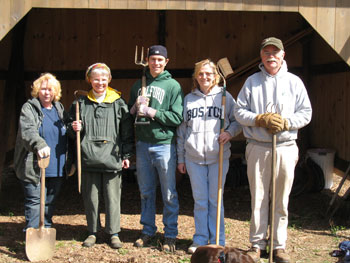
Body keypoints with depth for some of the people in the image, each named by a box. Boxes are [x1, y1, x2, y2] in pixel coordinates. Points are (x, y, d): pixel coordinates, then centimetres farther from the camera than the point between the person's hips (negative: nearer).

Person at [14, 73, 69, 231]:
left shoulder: (59, 108, 15)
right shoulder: (29, 108, -4)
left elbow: (65, 136, 23)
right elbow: (27, 131, -23)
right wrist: (39, 144, -39)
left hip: (56, 168, 5)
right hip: (34, 167, -5)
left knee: (50, 203, 12)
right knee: (34, 202, -3)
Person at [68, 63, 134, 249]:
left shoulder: (118, 103, 5)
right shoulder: (81, 103, 8)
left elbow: (127, 131, 7)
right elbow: (71, 128, 17)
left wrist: (127, 155, 3)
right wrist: (74, 128, -6)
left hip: (111, 159, -1)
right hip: (89, 159, 2)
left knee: (112, 197, 3)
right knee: (91, 197, 8)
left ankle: (114, 233, 14)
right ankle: (93, 232, 21)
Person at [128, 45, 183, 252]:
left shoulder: (173, 86, -1)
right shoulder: (139, 85, 13)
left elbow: (177, 117, -10)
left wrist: (151, 112, -14)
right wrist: (135, 108, -4)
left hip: (164, 144, -4)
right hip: (143, 144, 4)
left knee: (169, 194, 1)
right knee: (146, 192, 12)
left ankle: (171, 235, 11)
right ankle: (148, 231, 24)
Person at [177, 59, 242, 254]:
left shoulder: (225, 97, 3)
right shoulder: (188, 99, 10)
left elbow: (238, 121, 11)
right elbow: (182, 130, 13)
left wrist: (230, 132, -11)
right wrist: (180, 158, 11)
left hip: (218, 157, -2)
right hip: (194, 158, 2)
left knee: (215, 199, 3)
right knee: (200, 200, 7)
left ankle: (218, 241, 13)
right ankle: (200, 239, 17)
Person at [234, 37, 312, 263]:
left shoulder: (294, 82, 7)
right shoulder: (252, 81, 7)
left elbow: (306, 113, 4)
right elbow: (239, 111, 4)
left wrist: (285, 123, -12)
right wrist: (261, 119, -12)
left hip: (285, 148, 0)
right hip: (257, 148, 0)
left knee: (282, 200, 6)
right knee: (258, 199, 4)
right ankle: (257, 244, 15)